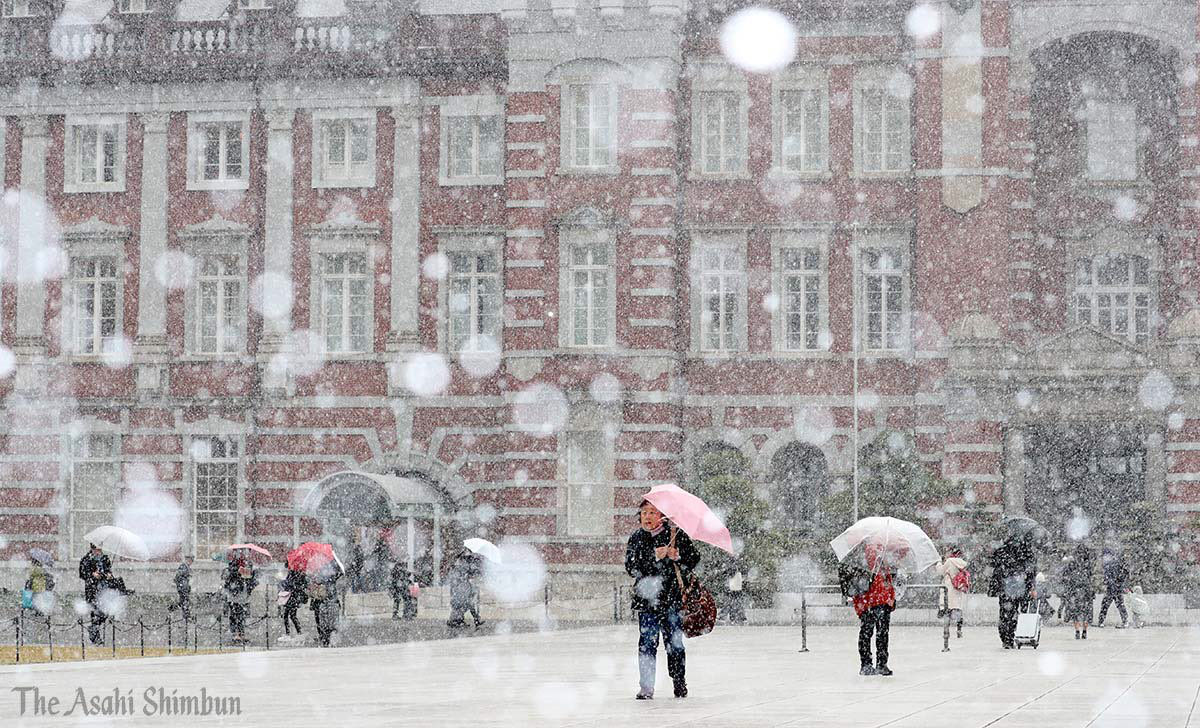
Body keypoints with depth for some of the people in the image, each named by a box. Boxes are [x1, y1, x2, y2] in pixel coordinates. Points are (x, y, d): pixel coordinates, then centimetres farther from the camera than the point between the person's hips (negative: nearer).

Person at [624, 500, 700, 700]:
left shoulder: (675, 534, 2)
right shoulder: (636, 538, 5)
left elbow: (694, 558, 5)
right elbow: (631, 568, -4)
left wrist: (678, 557, -15)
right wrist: (654, 557, -16)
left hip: (672, 596, -1)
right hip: (646, 598, 1)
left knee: (674, 643, 3)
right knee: (647, 643, -4)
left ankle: (680, 683, 20)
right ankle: (646, 688, 1)